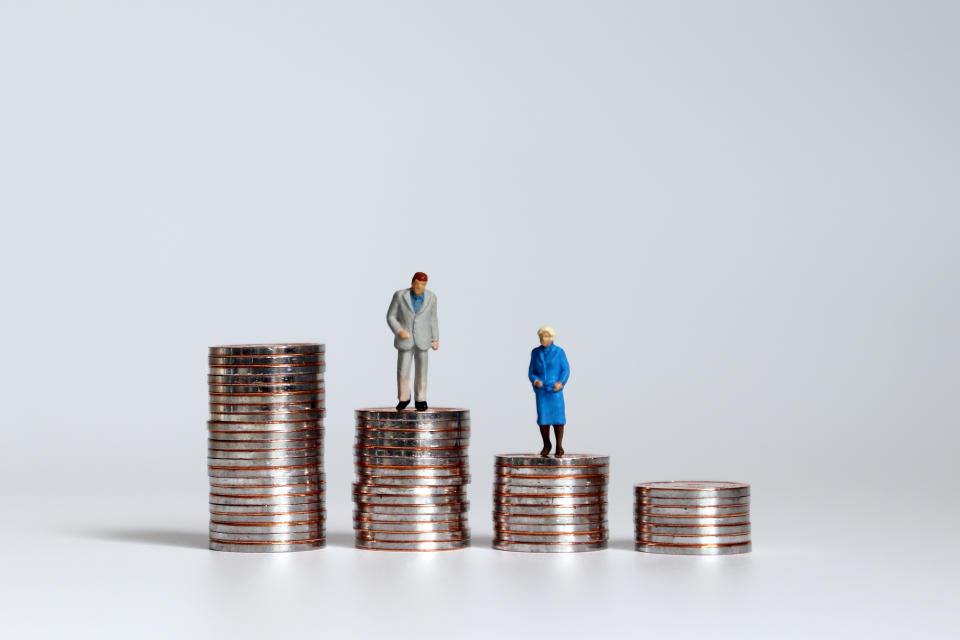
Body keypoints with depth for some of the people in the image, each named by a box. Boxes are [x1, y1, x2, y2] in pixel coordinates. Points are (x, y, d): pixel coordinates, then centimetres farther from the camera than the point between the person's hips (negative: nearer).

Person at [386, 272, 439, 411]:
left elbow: (432, 319, 6)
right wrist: (399, 331, -20)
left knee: (421, 371, 4)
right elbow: (390, 317, -5)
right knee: (403, 372, 0)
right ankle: (404, 398, 20)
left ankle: (420, 400, 19)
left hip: (422, 340, 1)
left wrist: (436, 339, 3)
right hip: (405, 340, -1)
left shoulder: (431, 297, -4)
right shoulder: (400, 295, -10)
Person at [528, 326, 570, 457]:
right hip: (541, 390, 2)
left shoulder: (559, 352, -2)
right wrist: (535, 380, -13)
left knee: (558, 417, -8)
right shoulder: (536, 352, 7)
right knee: (542, 418, -3)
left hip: (555, 389, -2)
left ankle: (559, 446, 3)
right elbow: (531, 372, 9)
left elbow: (565, 370, 0)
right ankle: (546, 445, 15)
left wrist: (561, 383, -17)